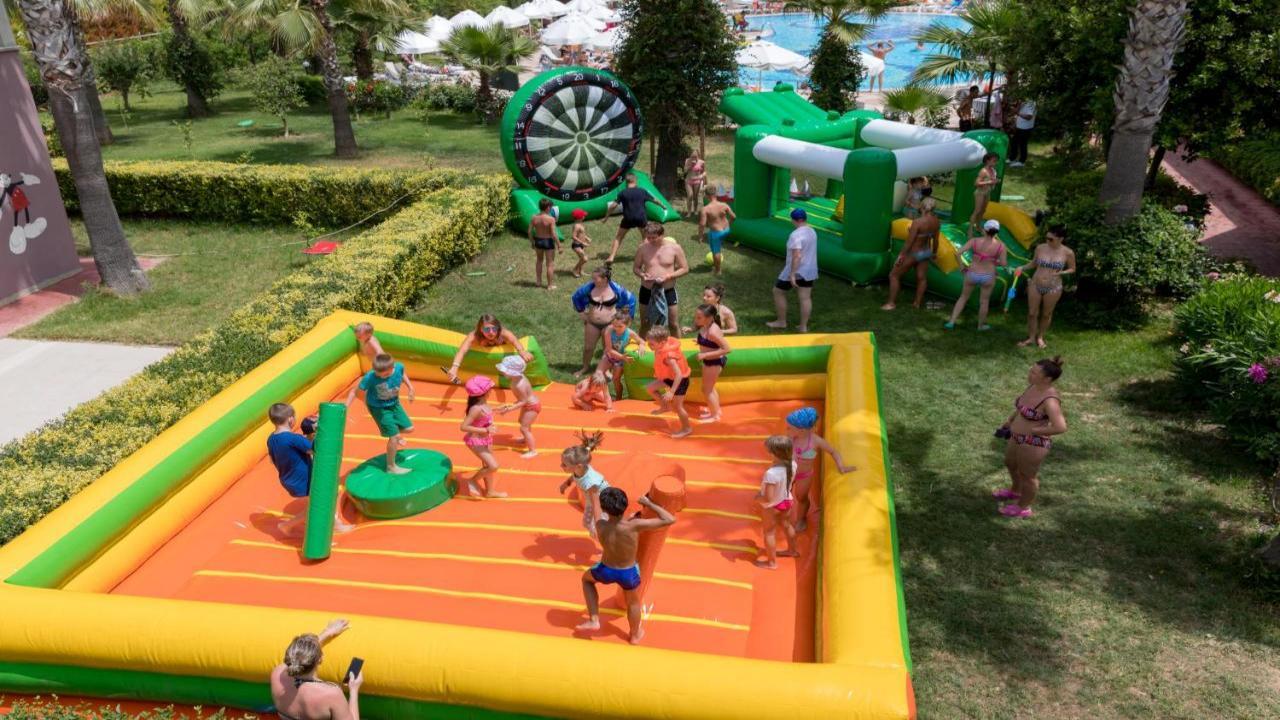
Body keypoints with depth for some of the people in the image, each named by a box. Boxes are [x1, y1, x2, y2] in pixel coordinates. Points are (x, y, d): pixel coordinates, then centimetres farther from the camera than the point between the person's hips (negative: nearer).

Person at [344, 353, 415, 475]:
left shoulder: (399, 367, -24)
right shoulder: (370, 377, -34)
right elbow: (355, 391, -23)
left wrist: (410, 388, 2)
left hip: (394, 403, 5)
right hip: (378, 407, -5)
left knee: (409, 428, 11)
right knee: (394, 437, -5)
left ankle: (396, 433, 47)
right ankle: (391, 467, 14)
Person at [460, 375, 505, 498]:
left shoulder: (483, 403, -4)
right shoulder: (476, 408, -30)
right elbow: (463, 427, -31)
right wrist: (486, 430, -31)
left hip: (485, 440, 9)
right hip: (476, 441, -9)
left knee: (488, 465, 20)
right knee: (493, 466, -11)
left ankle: (490, 491, 38)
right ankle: (473, 480, 13)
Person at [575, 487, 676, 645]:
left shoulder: (600, 525, -26)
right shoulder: (634, 526, -34)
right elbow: (670, 520, -31)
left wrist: (633, 516, 8)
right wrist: (649, 503, -22)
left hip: (606, 571, 1)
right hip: (628, 573, -1)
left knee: (586, 578, 35)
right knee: (633, 602, 31)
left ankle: (594, 620, 29)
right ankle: (635, 635, 54)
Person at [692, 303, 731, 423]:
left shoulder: (712, 332, -32)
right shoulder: (706, 326, -7)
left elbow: (727, 349, -31)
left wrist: (705, 355, -30)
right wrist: (699, 340, -1)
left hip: (714, 362, -9)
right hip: (709, 361, 9)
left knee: (707, 390, 10)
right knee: (710, 388, 27)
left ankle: (715, 415, 28)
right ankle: (716, 409, 46)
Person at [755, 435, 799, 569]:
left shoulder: (771, 473, -42)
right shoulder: (792, 464, -20)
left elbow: (768, 498, -35)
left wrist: (758, 498, -16)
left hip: (772, 507, -6)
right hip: (787, 500, 6)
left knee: (769, 532, 17)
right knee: (786, 525, 31)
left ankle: (772, 562, 35)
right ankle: (792, 550, 54)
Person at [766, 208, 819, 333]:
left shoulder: (796, 235, -22)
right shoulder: (812, 232, 6)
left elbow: (797, 256, -29)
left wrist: (792, 275, -28)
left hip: (796, 270, -8)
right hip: (809, 270, 8)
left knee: (778, 292, 10)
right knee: (805, 297, 8)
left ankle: (781, 322, 17)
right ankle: (803, 326, 11)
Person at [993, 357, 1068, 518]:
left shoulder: (1050, 400, -30)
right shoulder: (1034, 386, -4)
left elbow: (1060, 427, -35)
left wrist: (1033, 431, -24)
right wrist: (1010, 420, 13)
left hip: (1033, 444, -9)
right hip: (1018, 438, 9)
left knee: (1027, 476, 15)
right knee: (1011, 464, 31)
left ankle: (1023, 508, 40)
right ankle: (1015, 491, 58)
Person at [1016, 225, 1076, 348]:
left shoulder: (1068, 253, -10)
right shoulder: (1040, 248, -5)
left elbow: (1072, 269, 3)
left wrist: (1061, 272, -17)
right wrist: (1023, 268, -8)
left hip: (1053, 288, -2)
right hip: (1035, 285, 2)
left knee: (1046, 314, 13)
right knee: (1032, 313, 8)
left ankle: (1040, 337, 32)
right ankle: (1031, 337, 24)